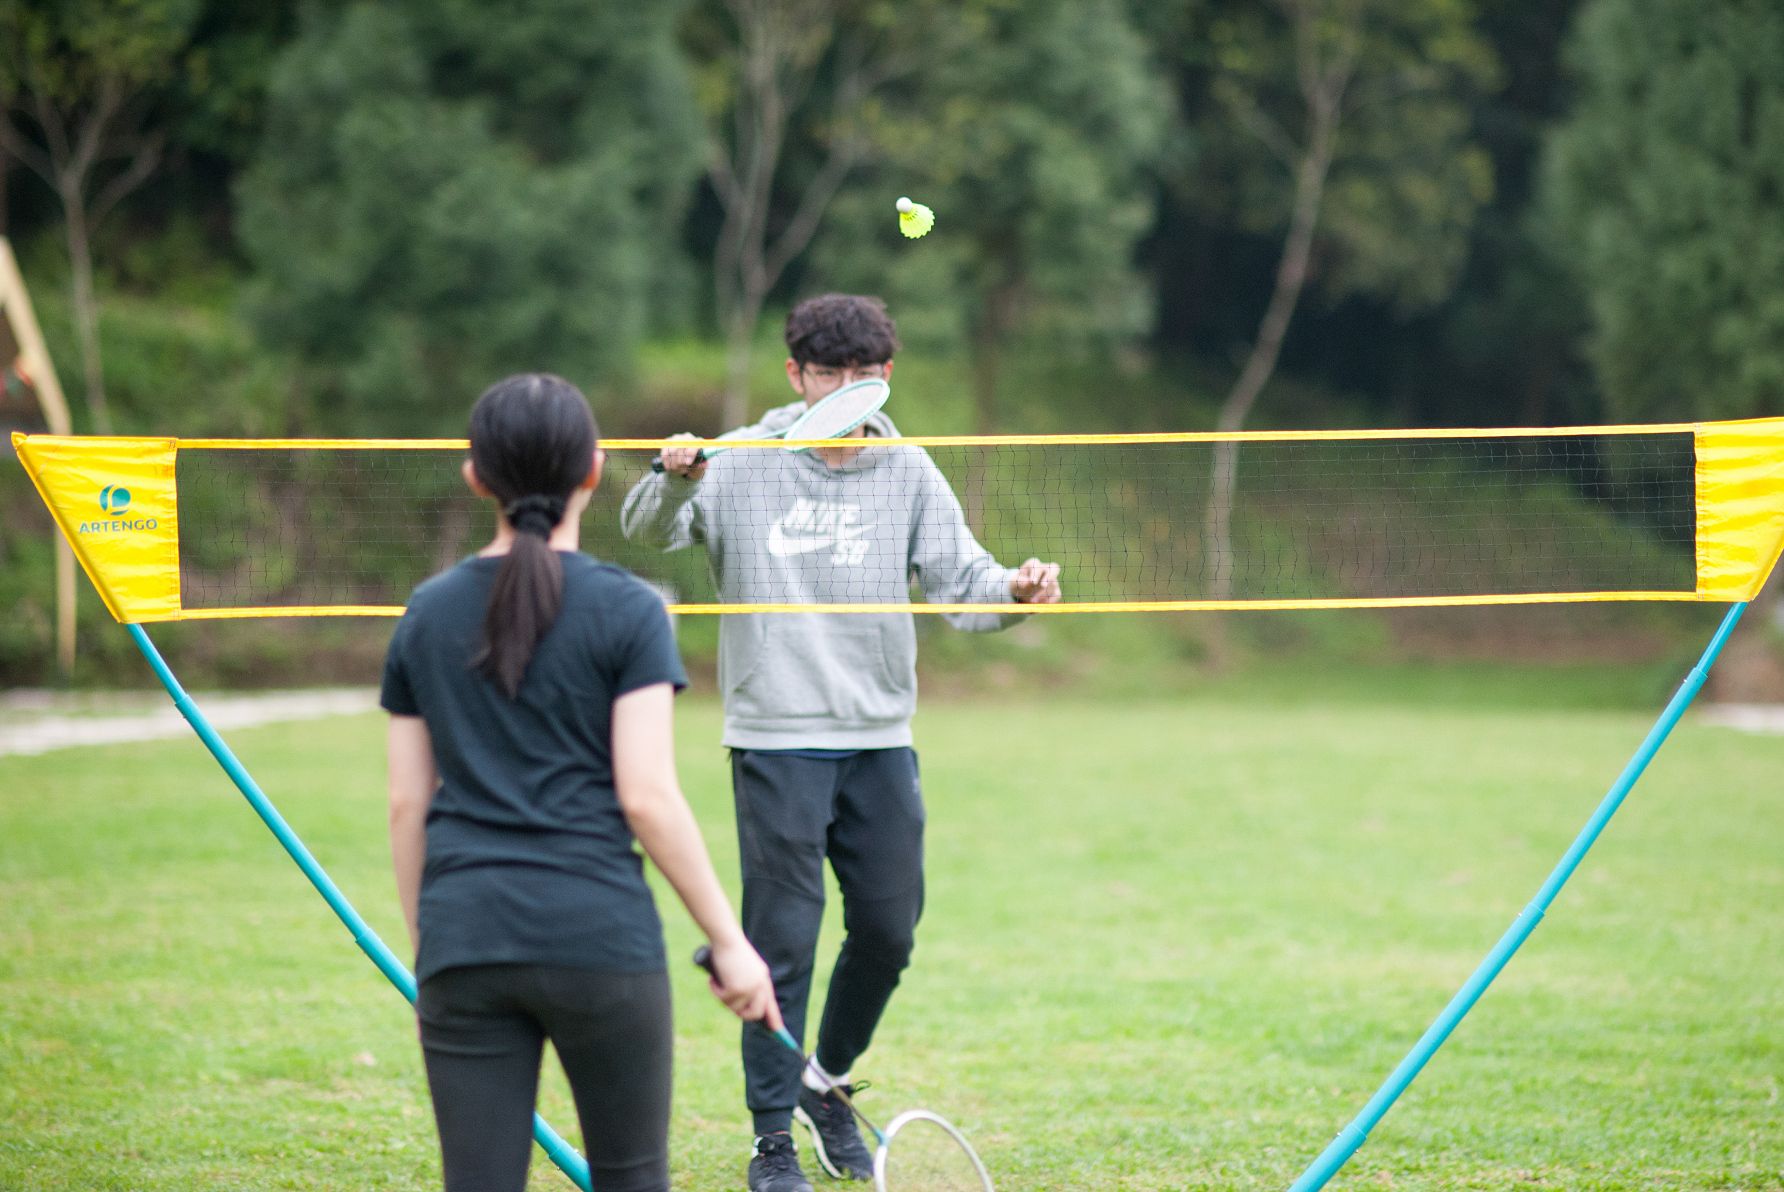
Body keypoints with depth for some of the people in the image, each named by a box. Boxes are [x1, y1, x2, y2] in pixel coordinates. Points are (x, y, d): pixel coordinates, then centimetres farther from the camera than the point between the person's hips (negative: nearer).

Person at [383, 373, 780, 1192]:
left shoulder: (428, 614, 8)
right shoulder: (625, 611, -4)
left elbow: (406, 805, 9)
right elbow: (646, 795, -9)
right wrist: (727, 939, -3)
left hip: (463, 940, 3)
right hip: (600, 938, -3)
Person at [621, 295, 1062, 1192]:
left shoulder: (908, 473, 5)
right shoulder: (741, 464, -2)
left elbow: (959, 579, -1)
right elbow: (648, 530, -12)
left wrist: (1014, 591, -23)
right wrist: (676, 481, -34)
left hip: (880, 741, 3)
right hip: (777, 740, -3)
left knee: (888, 932, 7)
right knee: (782, 942, -3)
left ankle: (827, 1083, 32)